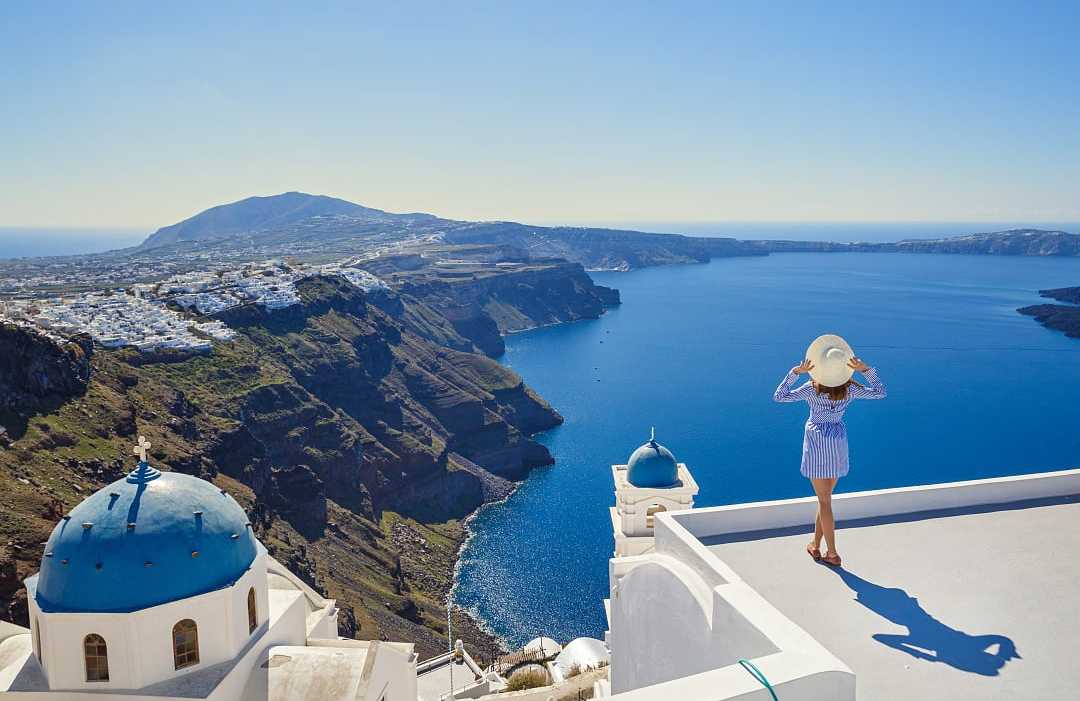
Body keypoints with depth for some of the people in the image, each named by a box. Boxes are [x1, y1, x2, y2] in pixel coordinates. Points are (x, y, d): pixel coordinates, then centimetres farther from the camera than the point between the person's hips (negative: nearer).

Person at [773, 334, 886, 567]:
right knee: (824, 496, 16)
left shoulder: (812, 389, -17)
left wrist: (795, 372, -17)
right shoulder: (850, 389, -8)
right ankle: (815, 545, 25)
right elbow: (880, 392, 7)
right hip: (838, 442, 3)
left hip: (816, 440, -3)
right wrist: (866, 369, -3)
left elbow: (779, 396, -14)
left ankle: (832, 553, 8)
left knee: (824, 500, 4)